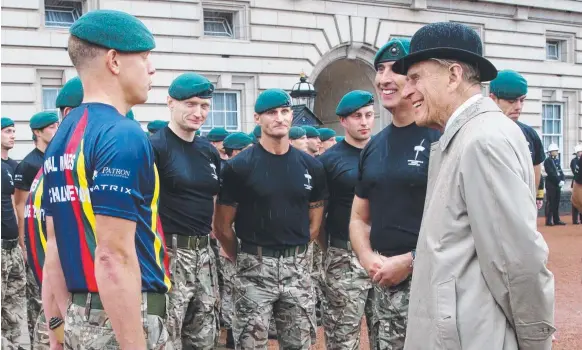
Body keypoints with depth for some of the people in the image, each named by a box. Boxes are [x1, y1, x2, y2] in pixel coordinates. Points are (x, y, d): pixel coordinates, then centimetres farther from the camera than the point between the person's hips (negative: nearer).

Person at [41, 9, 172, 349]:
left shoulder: (63, 138, 10)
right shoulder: (124, 137, -18)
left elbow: (54, 248, 12)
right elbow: (114, 258, -24)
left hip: (81, 317, 8)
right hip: (124, 320, -8)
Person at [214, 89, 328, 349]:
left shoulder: (311, 166, 5)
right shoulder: (239, 166, -6)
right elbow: (222, 226, -2)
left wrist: (293, 253, 12)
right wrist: (241, 258, 6)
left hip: (297, 267, 4)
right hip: (254, 267, -3)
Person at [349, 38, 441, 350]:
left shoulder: (442, 138, -10)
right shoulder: (373, 147, 12)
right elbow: (359, 218, 18)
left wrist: (410, 261, -17)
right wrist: (368, 258, -1)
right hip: (383, 283, 7)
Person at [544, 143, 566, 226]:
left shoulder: (557, 160, 16)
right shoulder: (547, 161, -8)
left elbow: (560, 171, 11)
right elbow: (551, 173, -15)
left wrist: (562, 180, -6)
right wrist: (559, 181, -16)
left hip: (558, 184, 7)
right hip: (551, 184, -7)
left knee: (557, 203, 9)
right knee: (550, 203, -6)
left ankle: (556, 220, 13)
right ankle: (549, 220, -5)